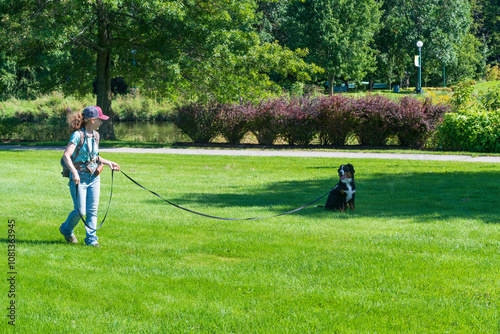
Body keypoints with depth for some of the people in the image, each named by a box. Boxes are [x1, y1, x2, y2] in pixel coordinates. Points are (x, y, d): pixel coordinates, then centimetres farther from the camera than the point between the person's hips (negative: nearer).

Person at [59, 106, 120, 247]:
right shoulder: (78, 135, -15)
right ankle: (66, 229, 24)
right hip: (79, 177, -6)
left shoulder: (95, 135, 9)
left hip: (94, 177, 6)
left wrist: (108, 162, 16)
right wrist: (74, 172, -35)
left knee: (92, 209, 2)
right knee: (80, 210, -4)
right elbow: (66, 155, -23)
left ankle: (91, 238, 8)